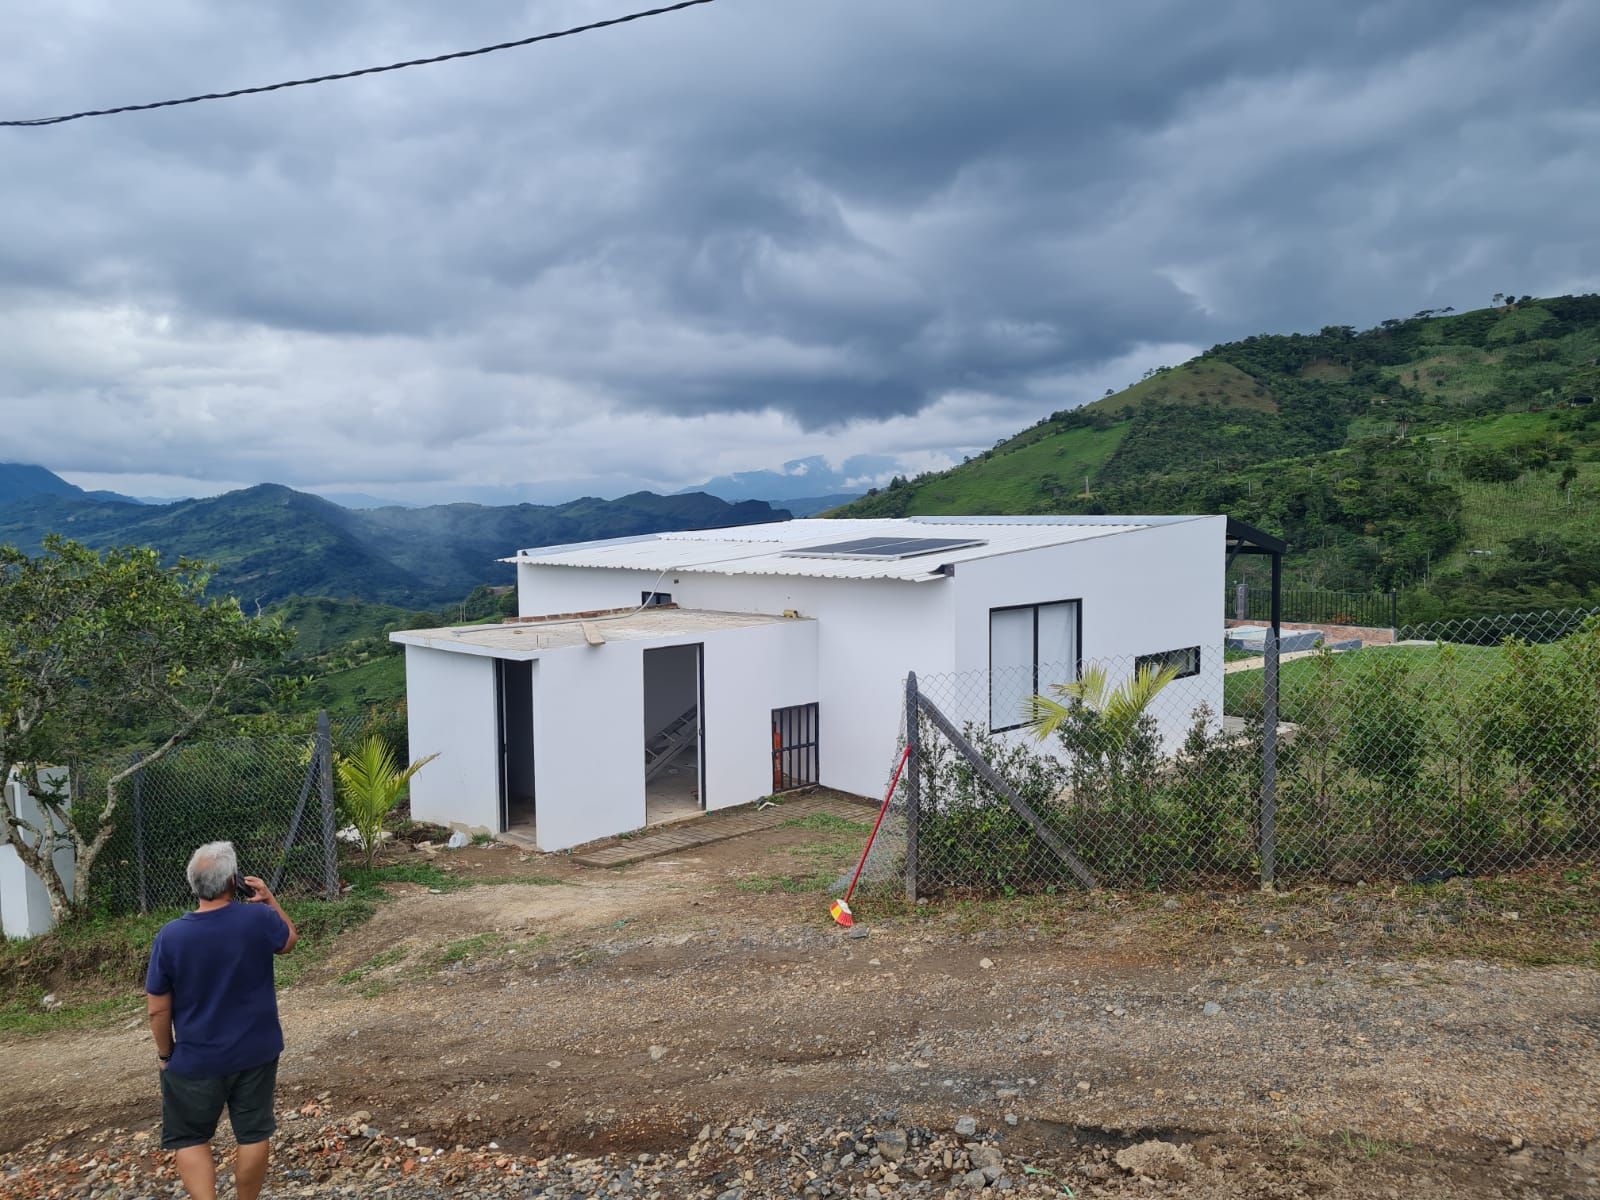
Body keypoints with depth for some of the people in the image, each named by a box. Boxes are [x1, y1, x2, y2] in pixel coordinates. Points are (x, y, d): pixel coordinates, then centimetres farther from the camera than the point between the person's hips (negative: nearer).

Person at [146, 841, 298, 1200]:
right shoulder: (258, 918, -16)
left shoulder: (170, 936, -17)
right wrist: (270, 900, 9)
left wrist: (165, 1053, 5)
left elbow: (157, 1009, -9)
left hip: (195, 1060, -1)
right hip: (256, 1052, 1)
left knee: (190, 1139, 18)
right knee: (254, 1135, 16)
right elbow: (290, 941, 7)